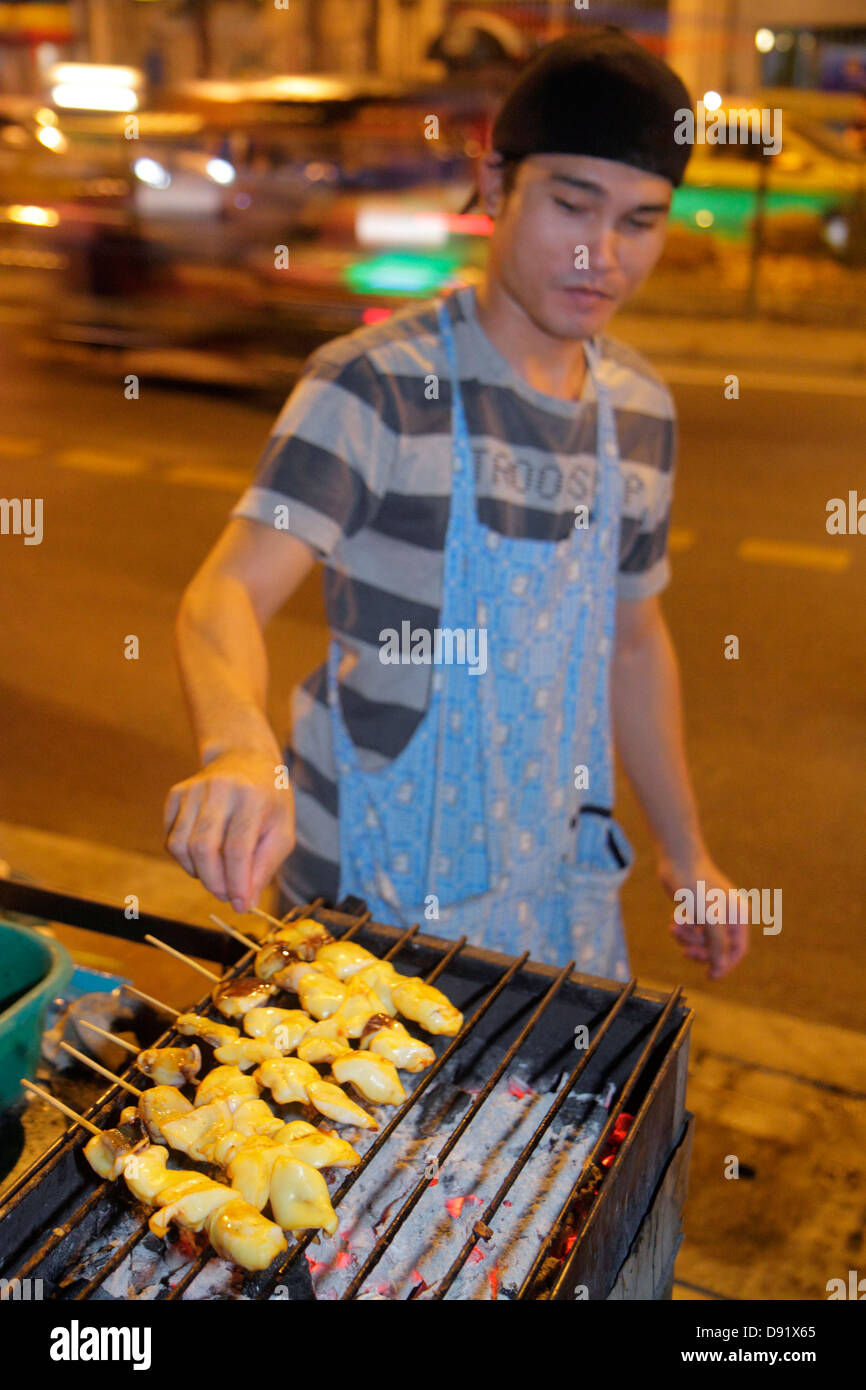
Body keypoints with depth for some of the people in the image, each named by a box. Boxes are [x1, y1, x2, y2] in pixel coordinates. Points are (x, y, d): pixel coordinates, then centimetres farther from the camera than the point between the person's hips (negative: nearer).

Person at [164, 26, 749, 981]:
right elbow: (229, 592, -27)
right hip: (377, 893, -5)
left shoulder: (640, 409, 3)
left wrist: (684, 850, 14)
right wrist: (240, 748, -48)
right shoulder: (376, 384, -17)